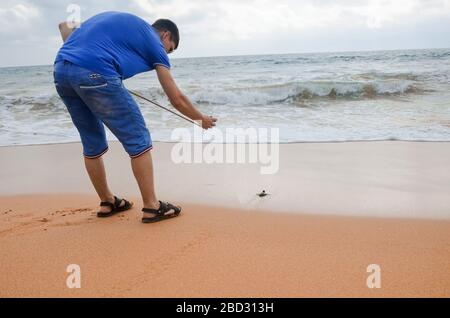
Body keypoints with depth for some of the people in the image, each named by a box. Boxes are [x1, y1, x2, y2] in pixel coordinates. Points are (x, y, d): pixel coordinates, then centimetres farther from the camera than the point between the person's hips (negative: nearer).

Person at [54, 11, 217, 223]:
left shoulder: (117, 20, 32)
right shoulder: (154, 41, 13)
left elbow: (65, 26, 32)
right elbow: (176, 99, 13)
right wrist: (202, 118, 28)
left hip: (60, 70, 8)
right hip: (95, 73, -8)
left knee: (92, 144, 20)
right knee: (139, 141, 4)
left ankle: (107, 202, 32)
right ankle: (151, 207, 8)